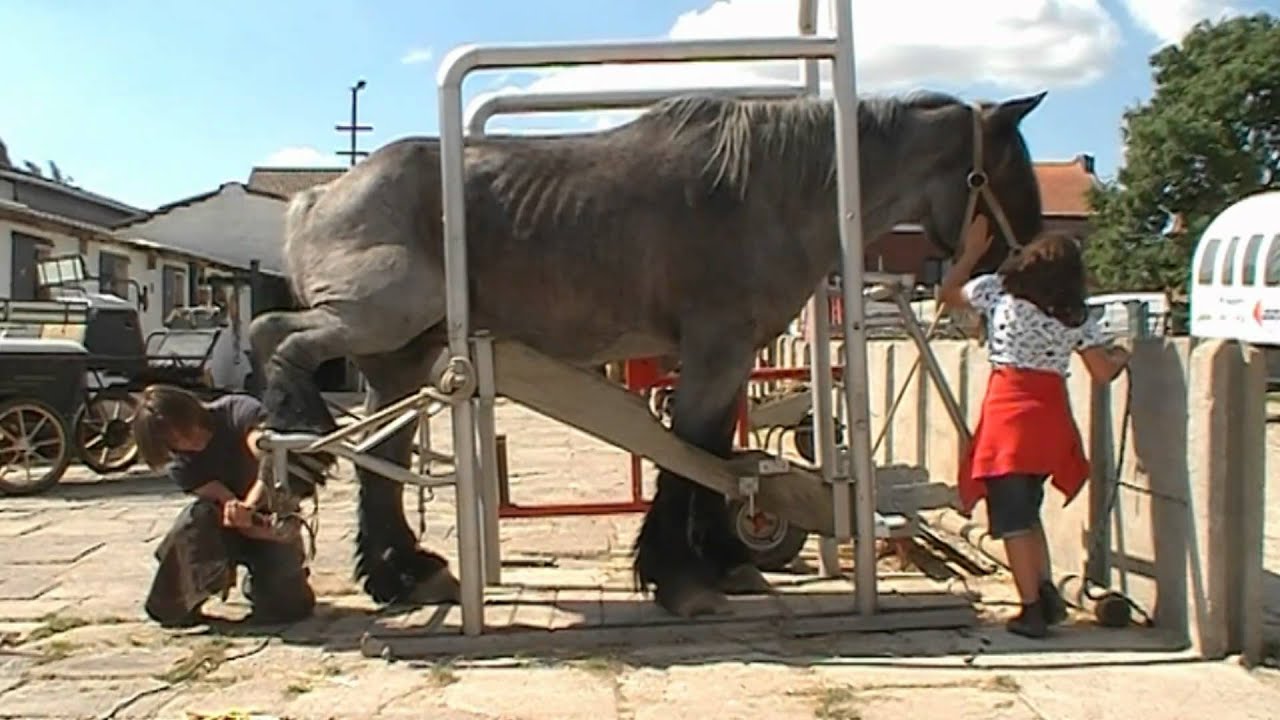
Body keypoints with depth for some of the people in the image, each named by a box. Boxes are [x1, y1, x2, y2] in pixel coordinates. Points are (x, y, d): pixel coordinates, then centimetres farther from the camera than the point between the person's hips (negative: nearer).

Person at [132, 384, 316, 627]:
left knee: (285, 606, -18)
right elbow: (230, 505, -24)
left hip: (271, 517, -1)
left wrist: (249, 505, -49)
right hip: (229, 532, 1)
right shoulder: (180, 466, -16)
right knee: (195, 519, -34)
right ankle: (178, 609, -13)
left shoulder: (238, 411, -22)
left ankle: (259, 574, 18)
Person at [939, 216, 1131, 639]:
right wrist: (1120, 358, 30)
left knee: (1012, 518, 2)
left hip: (1009, 410, -4)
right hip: (1051, 416, 4)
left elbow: (946, 294, 17)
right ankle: (1047, 590, 13)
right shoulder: (1077, 316, 7)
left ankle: (1033, 609, 4)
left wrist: (972, 251, 28)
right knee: (1026, 511, 21)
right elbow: (1103, 372, 8)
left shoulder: (998, 291, 2)